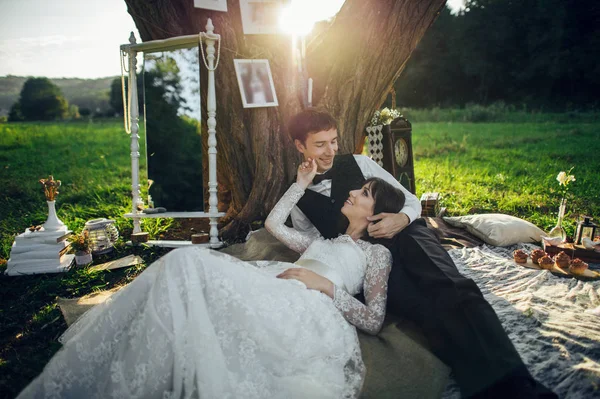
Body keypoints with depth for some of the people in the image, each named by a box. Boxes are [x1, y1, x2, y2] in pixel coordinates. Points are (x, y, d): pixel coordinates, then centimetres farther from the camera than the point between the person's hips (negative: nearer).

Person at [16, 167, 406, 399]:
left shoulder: (377, 252, 17)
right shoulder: (323, 241, 37)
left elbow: (375, 320, 3)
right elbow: (274, 222, 36)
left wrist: (326, 284, -7)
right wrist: (302, 183, 36)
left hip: (308, 314, -7)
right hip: (274, 304, 7)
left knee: (191, 263, -26)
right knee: (184, 264, -19)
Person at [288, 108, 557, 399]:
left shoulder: (357, 163, 13)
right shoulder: (299, 203, 12)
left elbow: (411, 201, 13)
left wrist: (401, 220, -12)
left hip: (405, 236, 1)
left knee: (453, 292, -31)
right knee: (431, 308, -32)